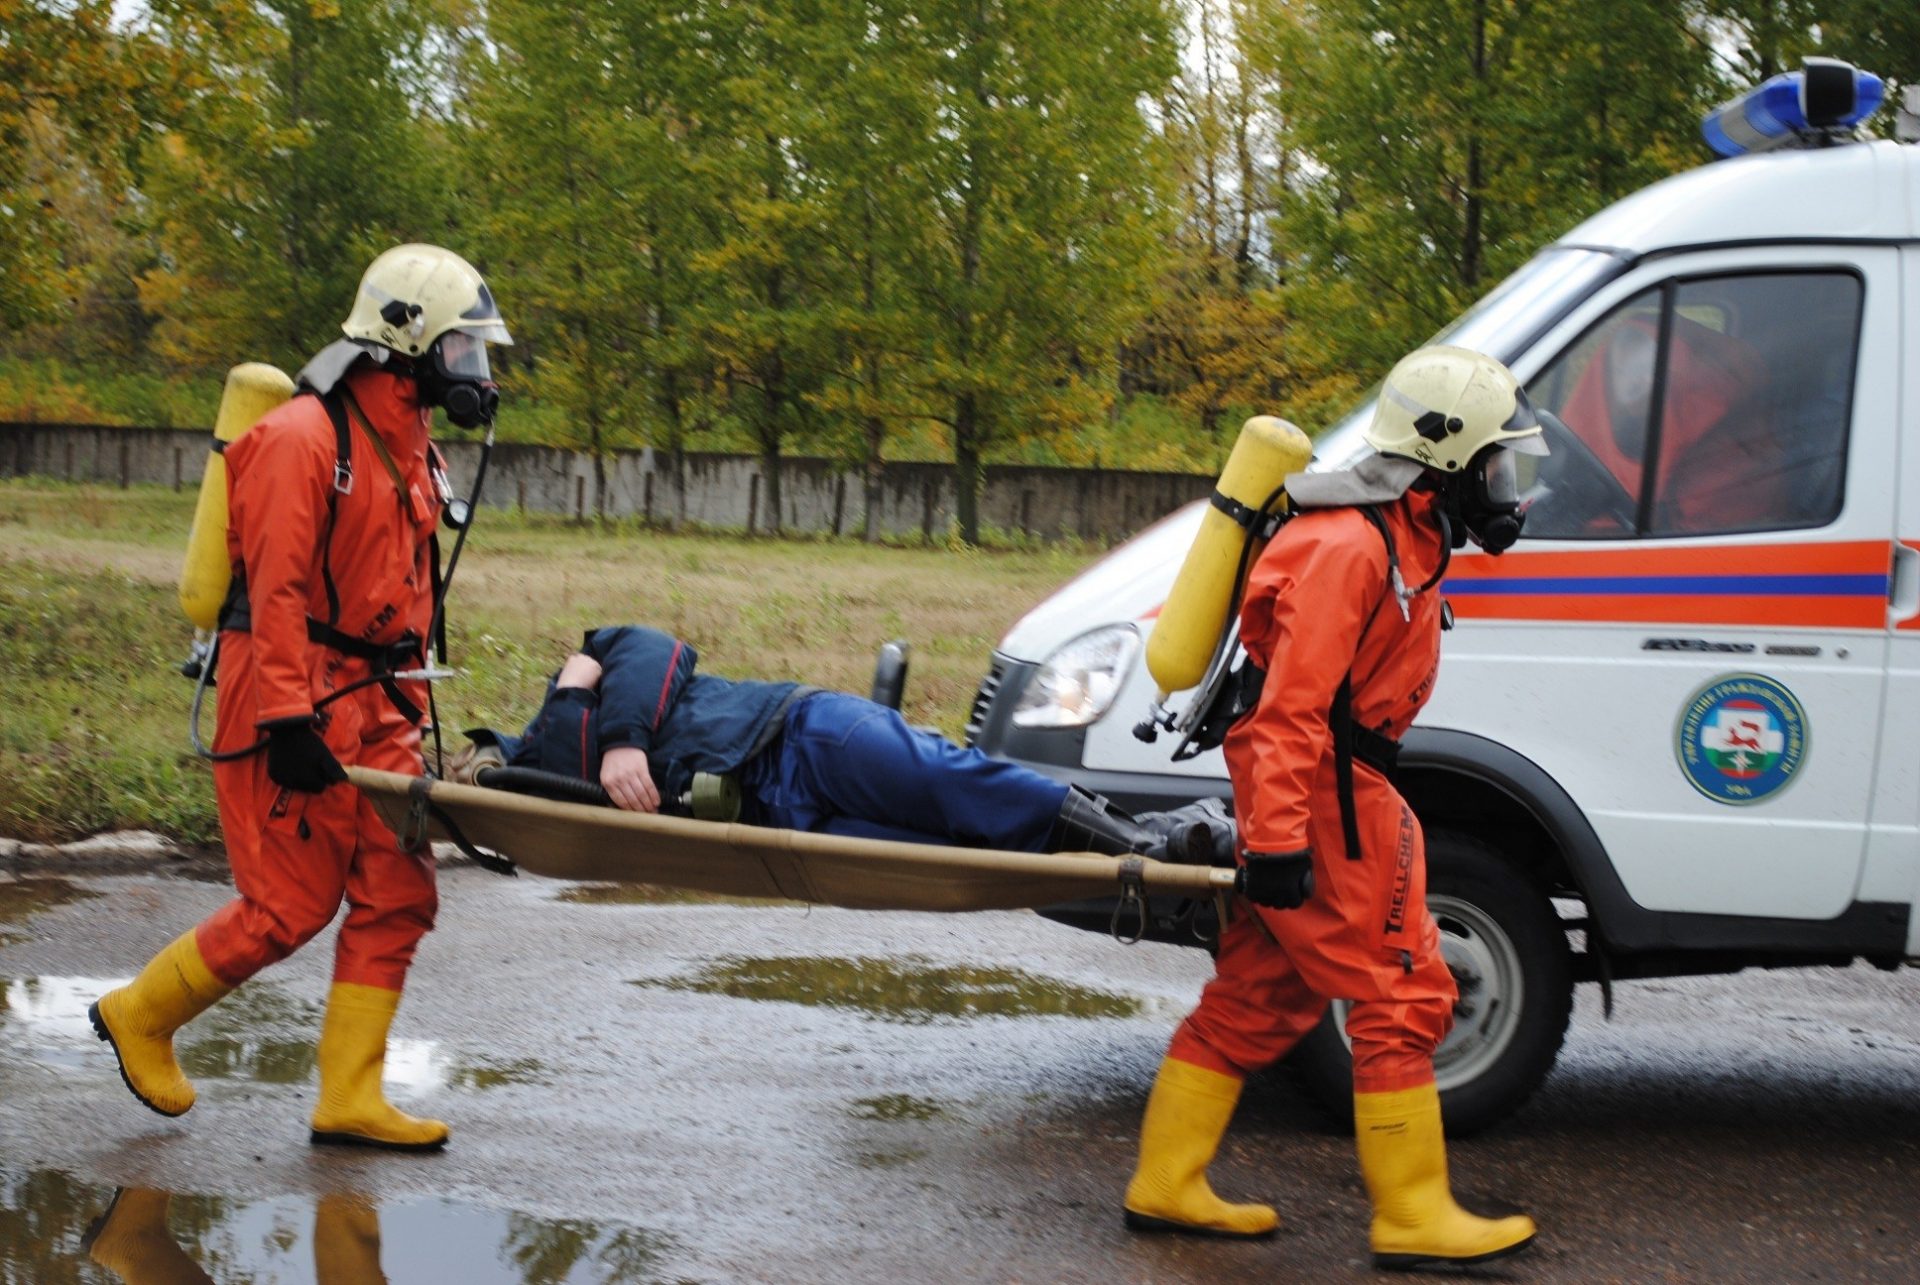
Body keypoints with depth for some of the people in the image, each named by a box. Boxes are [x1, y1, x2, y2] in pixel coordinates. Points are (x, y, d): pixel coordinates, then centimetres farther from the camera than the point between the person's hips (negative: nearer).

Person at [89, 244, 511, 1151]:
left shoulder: (408, 449, 15)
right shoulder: (305, 438, -14)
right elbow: (276, 589, -19)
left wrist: (407, 705, 20)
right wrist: (287, 723, -23)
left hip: (371, 702, 9)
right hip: (294, 698, -9)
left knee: (397, 896, 2)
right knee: (293, 904, -5)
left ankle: (349, 1100, 8)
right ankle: (139, 1016, 17)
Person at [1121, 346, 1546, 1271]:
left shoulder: (1402, 540, 16)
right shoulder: (1350, 548, -19)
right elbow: (1293, 702, -24)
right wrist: (1277, 838, -28)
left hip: (1335, 795, 11)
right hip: (1320, 799, -11)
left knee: (1254, 1000, 14)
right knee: (1399, 998, -6)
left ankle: (1166, 1187, 20)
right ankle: (1412, 1219, 0)